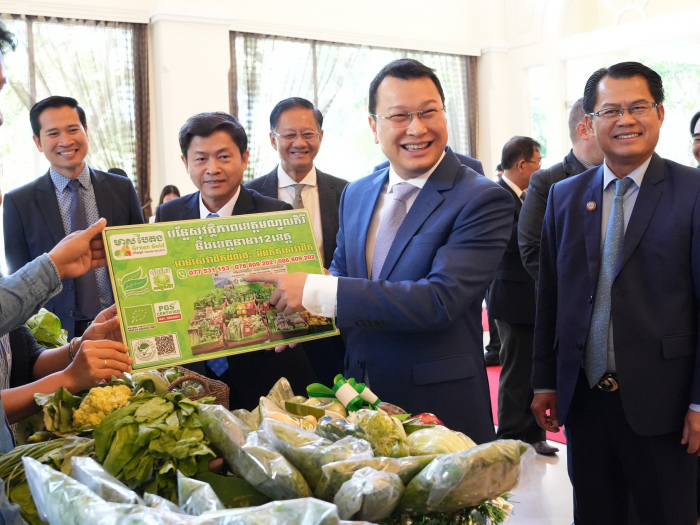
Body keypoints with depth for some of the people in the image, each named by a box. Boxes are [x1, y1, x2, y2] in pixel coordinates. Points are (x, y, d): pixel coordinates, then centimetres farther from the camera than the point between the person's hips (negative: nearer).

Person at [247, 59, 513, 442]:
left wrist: (315, 291, -27)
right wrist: (296, 309, -6)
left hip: (439, 411, -5)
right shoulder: (356, 194, 6)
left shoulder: (483, 200, -15)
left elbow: (440, 300, -25)